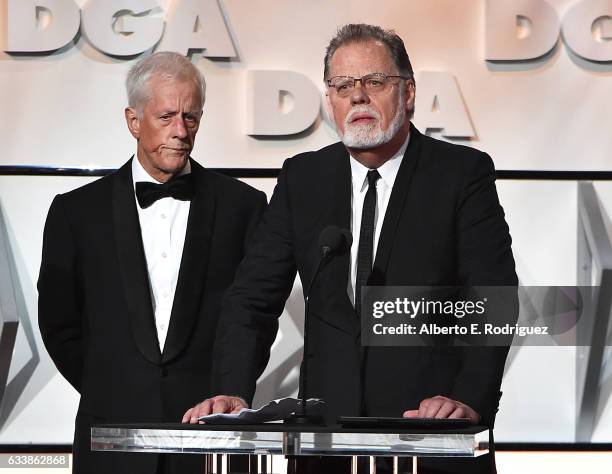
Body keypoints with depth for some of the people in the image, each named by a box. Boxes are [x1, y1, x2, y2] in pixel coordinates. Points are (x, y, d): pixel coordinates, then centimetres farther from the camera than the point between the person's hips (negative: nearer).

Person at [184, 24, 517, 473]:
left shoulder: (463, 172, -2)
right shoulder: (302, 178, 7)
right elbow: (254, 297, 4)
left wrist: (469, 399, -23)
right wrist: (233, 392, -11)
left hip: (434, 424, -3)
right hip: (330, 423, 3)